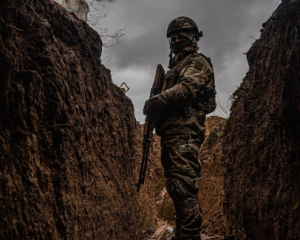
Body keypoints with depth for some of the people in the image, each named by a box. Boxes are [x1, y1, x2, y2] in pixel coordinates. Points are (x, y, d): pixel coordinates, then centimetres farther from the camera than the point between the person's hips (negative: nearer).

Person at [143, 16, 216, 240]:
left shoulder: (197, 61, 1)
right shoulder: (176, 65, 29)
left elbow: (187, 88, -17)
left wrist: (155, 101, -13)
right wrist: (155, 111, 7)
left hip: (185, 131, -10)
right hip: (171, 131, 10)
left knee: (183, 185, -17)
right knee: (176, 186, 11)